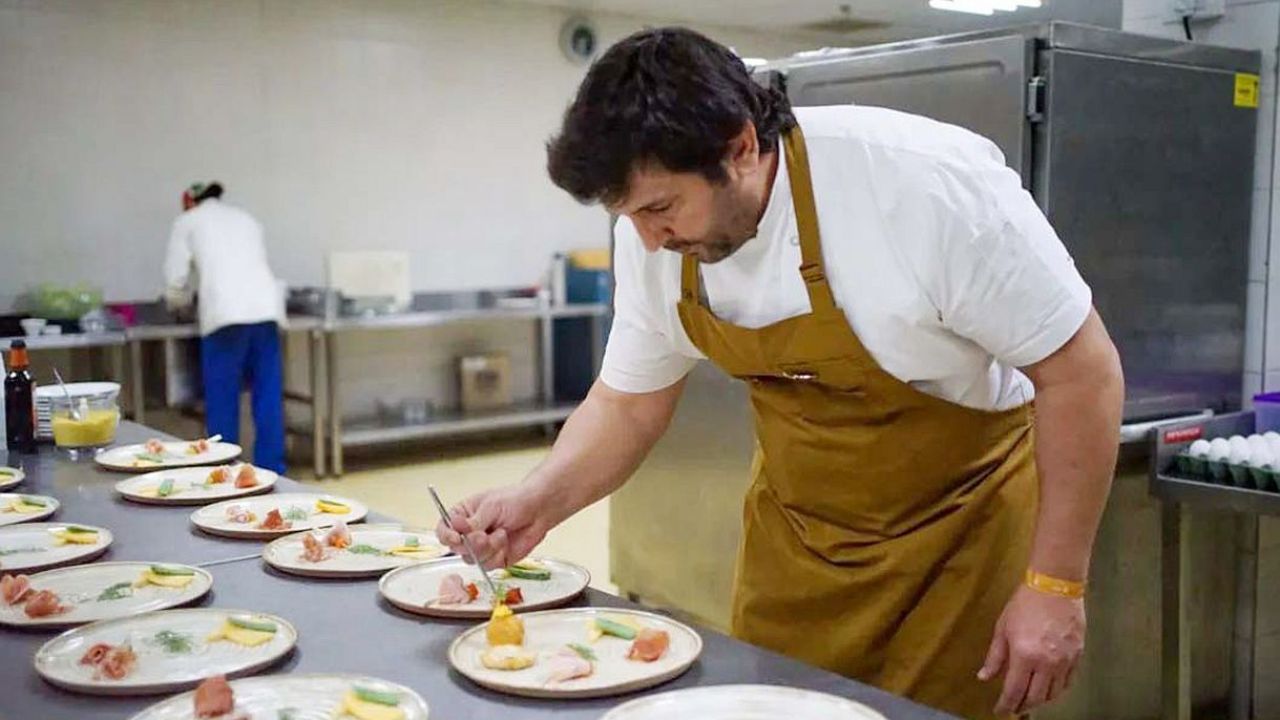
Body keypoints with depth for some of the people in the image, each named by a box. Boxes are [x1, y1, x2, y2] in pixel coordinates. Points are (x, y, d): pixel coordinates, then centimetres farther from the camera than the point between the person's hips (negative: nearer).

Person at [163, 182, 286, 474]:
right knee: (269, 397, 7)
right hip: (267, 308, 4)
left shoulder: (188, 222, 14)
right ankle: (271, 468, 11)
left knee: (222, 400, 4)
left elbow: (175, 281, 10)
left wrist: (181, 301, 32)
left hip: (226, 312, -4)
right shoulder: (245, 218, 27)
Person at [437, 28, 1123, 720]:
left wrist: (1056, 585, -18)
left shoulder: (931, 186, -29)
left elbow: (1082, 370, -20)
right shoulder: (653, 239, -13)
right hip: (796, 525, 5)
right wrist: (536, 501, -16)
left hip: (958, 518, -4)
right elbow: (628, 405, 1)